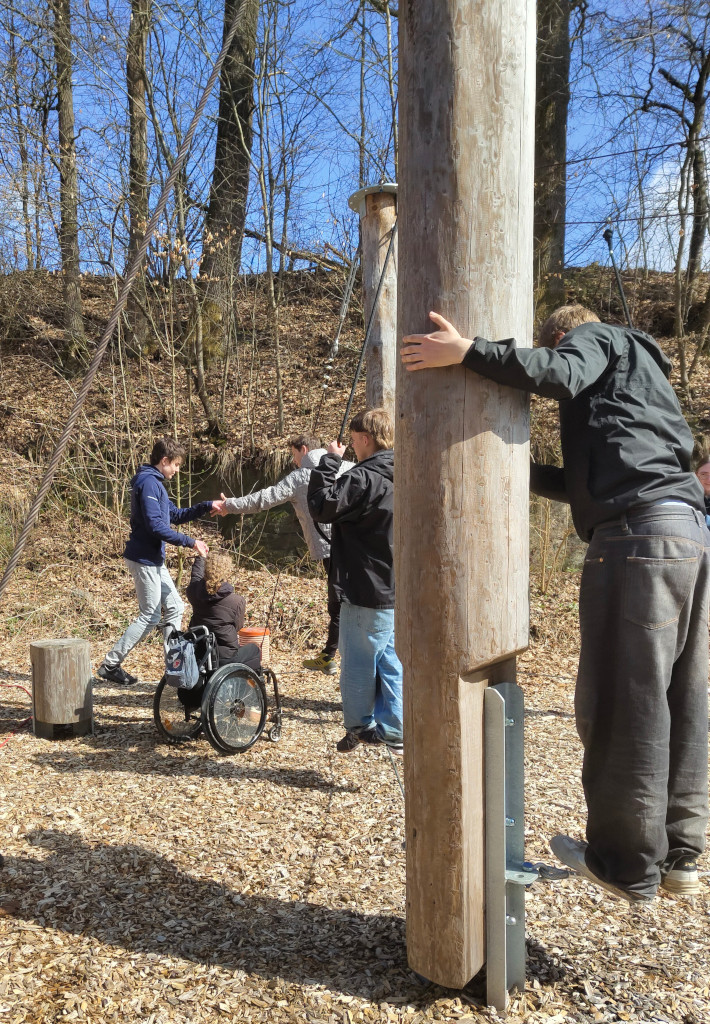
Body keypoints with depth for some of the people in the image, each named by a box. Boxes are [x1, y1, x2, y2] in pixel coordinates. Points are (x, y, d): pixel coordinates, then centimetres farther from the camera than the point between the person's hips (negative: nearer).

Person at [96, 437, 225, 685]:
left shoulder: (156, 483, 16)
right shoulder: (148, 482, -16)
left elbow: (177, 515, 22)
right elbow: (155, 526, -24)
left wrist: (208, 506, 13)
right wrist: (190, 542, -22)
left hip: (154, 560, 10)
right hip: (144, 559, -10)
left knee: (174, 608, 12)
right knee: (150, 617, -3)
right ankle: (110, 665, 6)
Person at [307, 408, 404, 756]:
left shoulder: (364, 479, -19)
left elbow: (322, 506, -21)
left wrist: (330, 462, -12)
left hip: (367, 591, -8)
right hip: (397, 590, 8)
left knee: (358, 660, 8)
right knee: (390, 660, 14)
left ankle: (360, 727, 22)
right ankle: (393, 733, 19)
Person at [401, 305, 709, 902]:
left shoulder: (594, 337, 10)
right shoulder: (638, 372, 35)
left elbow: (558, 374, -17)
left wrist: (467, 352, -18)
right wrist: (530, 474, 30)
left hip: (637, 533, -9)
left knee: (622, 702, -4)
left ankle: (627, 866, 4)